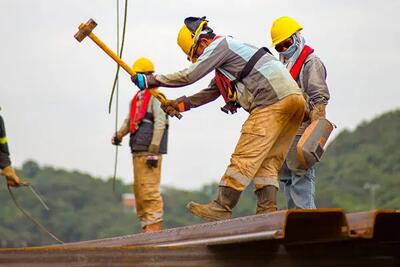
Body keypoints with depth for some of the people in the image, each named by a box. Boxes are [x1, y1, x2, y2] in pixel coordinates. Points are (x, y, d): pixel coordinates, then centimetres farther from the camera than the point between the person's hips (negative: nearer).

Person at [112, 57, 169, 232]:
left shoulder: (156, 96, -6)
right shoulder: (137, 97, 21)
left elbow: (160, 123, -13)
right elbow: (129, 120, 22)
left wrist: (153, 152, -19)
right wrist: (119, 134, -1)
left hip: (150, 150, -9)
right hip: (137, 150, 9)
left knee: (149, 188, -12)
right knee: (139, 189, 11)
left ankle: (154, 226, -11)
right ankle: (146, 224, 15)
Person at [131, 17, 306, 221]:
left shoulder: (220, 45, 0)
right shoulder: (227, 53, 31)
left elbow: (189, 75, -7)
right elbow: (211, 93, 35)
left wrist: (151, 80, 1)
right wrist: (181, 103, 26)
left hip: (273, 100, -10)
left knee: (245, 156, -10)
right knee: (268, 160, 8)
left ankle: (221, 208, -10)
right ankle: (267, 211, 0)